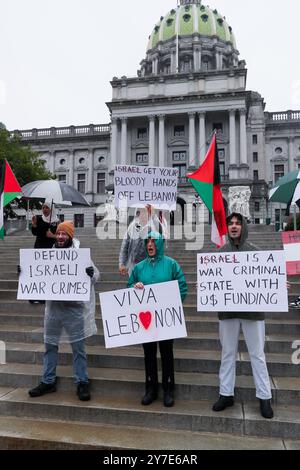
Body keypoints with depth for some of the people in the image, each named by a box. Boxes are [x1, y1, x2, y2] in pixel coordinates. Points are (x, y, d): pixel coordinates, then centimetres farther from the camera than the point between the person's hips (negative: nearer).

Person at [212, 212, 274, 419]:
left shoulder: (255, 251, 0)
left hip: (252, 310, -1)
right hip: (228, 310, 1)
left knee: (257, 355, 9)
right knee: (228, 354, 12)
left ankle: (265, 397, 23)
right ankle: (226, 394, 26)